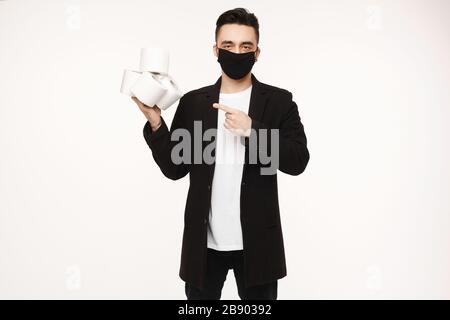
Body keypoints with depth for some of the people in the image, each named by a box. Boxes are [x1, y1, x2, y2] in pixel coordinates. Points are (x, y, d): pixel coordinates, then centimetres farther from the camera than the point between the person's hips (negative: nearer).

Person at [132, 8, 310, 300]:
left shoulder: (279, 101, 0)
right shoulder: (193, 102, 4)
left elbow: (298, 161, -10)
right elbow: (175, 168, 3)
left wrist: (252, 129, -21)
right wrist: (155, 123, -12)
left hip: (255, 242, -1)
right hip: (204, 242, 1)